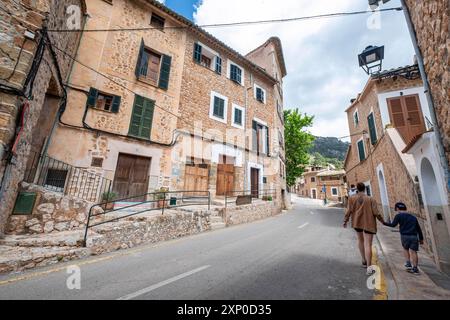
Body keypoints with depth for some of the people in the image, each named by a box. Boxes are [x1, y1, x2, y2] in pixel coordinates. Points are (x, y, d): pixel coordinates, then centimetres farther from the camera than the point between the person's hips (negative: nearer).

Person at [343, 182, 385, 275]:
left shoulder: (352, 198, -6)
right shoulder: (371, 199, -8)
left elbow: (349, 211, -7)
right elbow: (376, 213, -8)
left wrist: (345, 221, 6)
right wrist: (382, 220, 11)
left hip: (357, 222, 2)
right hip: (368, 224, -1)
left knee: (360, 240, 24)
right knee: (368, 244, -1)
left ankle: (364, 261, 31)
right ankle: (369, 267, -4)